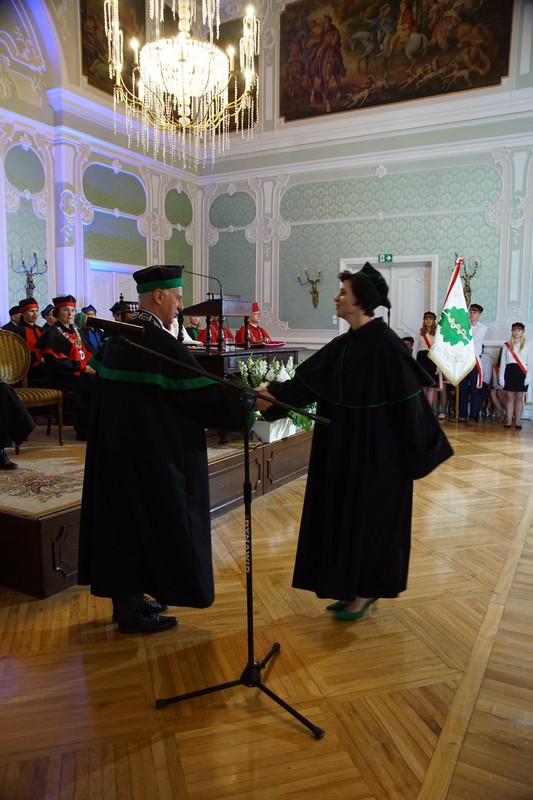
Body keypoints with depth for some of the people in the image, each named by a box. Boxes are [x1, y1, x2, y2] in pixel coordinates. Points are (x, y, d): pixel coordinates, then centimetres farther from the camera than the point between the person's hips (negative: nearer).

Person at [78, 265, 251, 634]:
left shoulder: (117, 338, 6)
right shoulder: (162, 344, -20)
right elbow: (205, 395, -17)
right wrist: (246, 402, -4)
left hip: (117, 450, 9)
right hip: (154, 453, -9)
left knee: (126, 519, 17)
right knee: (154, 519, 5)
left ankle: (126, 596, 31)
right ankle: (133, 612, 18)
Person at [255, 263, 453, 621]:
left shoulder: (385, 343, -17)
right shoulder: (344, 344, 7)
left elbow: (410, 397, -16)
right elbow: (306, 381, 4)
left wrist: (420, 451, -13)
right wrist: (272, 395, -9)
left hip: (376, 452, -8)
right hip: (346, 449, 8)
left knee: (368, 518, 4)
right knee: (347, 517, 15)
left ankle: (365, 593, 22)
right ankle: (357, 588, 31)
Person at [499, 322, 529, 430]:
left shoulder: (527, 345, 4)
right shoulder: (507, 345, 10)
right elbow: (503, 362, 10)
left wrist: (528, 376, -11)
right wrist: (501, 376, 4)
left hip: (521, 372, -1)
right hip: (509, 371, 2)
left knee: (519, 398, 3)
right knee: (509, 397, 3)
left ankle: (517, 421, 6)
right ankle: (508, 420, 7)